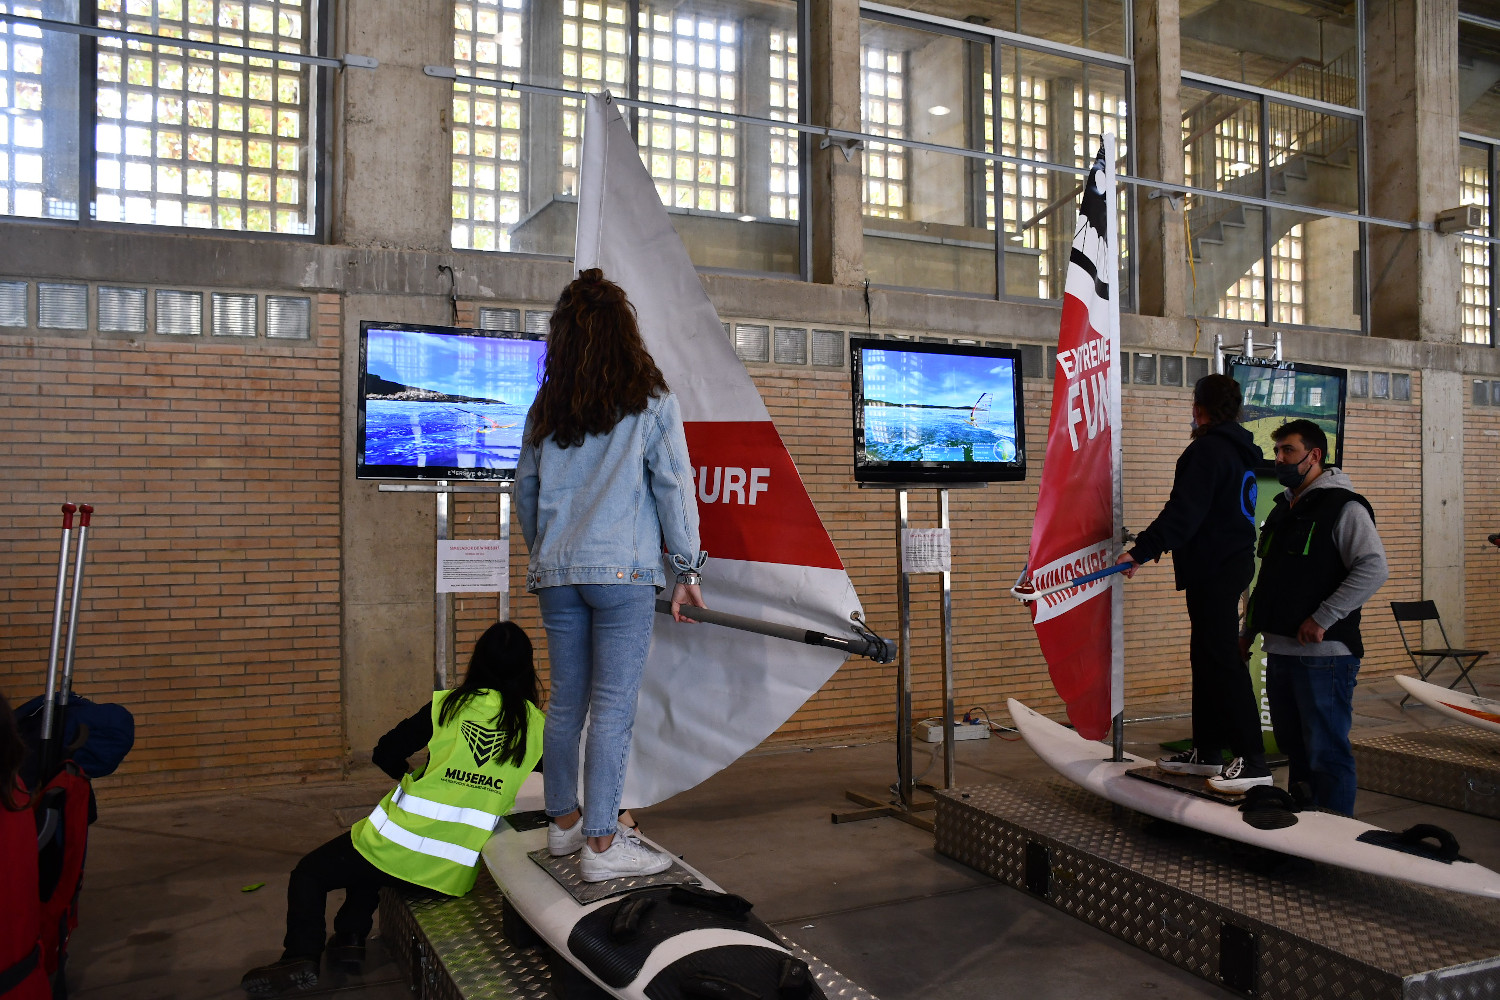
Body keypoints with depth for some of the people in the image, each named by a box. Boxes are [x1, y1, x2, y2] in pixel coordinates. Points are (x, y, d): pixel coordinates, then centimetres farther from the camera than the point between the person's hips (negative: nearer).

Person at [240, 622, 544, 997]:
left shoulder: (450, 706, -2)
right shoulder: (536, 725, 0)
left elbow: (385, 755, 5)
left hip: (402, 849, -4)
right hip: (454, 873, 4)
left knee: (309, 874, 19)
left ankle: (301, 956, 4)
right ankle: (351, 937, 24)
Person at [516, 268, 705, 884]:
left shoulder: (545, 407, 10)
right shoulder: (650, 401, -2)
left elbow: (526, 493, 14)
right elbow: (673, 487, -3)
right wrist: (688, 569, 3)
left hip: (556, 573, 5)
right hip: (624, 570, -5)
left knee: (565, 702, 14)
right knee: (613, 707, -2)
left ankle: (563, 822, 26)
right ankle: (601, 844, 1)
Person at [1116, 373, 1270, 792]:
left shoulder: (1209, 449, -14)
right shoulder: (1239, 449, 17)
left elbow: (1183, 512, -24)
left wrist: (1141, 552, -25)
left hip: (1214, 567, -10)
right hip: (1233, 559, 10)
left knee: (1222, 659, -10)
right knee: (1207, 656, 14)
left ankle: (1252, 760, -9)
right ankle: (1207, 751, 21)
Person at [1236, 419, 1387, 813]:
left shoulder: (1343, 507, -7)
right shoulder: (1283, 510, 19)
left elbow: (1374, 569, -19)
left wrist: (1323, 618, -20)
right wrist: (1249, 630, 20)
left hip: (1323, 654, -8)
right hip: (1279, 652, 8)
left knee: (1327, 753, -3)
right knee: (1295, 748, 15)